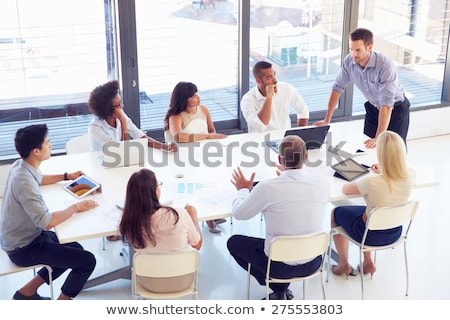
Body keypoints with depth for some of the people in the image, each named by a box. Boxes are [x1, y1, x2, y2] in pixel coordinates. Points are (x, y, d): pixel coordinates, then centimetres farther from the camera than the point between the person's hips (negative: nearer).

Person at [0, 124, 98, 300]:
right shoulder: (24, 182, -32)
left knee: (75, 250, 23)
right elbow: (47, 223, -36)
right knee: (87, 261, -10)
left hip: (24, 236, 10)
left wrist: (66, 176, 19)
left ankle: (27, 292, 24)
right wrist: (76, 207, -22)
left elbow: (38, 180, 24)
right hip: (24, 248, -10)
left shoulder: (20, 166, -2)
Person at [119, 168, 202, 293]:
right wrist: (193, 216, 6)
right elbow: (197, 244, -10)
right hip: (181, 281, -1)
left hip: (150, 283, 2)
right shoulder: (178, 215, -28)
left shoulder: (129, 222, -21)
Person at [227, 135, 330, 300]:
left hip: (279, 265, -4)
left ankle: (279, 289, 15)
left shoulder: (267, 187, -23)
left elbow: (239, 214, -7)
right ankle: (283, 288, 28)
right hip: (313, 263, 4)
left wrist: (243, 190, 12)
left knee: (233, 242, 21)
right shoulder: (323, 183, -13)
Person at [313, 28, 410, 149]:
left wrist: (379, 138, -42)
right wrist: (327, 120, -5)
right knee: (367, 147, 2)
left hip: (396, 108, -5)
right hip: (373, 107, 5)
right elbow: (338, 88, -5)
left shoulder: (385, 65, -34)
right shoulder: (349, 61, -18)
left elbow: (387, 105, -37)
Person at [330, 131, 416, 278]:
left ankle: (344, 264, 31)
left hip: (372, 235, -5)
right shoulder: (410, 175, -20)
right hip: (395, 233, 5)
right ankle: (368, 262, 36)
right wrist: (384, 171, 11)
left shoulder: (372, 182, -35)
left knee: (336, 212, 23)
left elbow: (345, 189, -15)